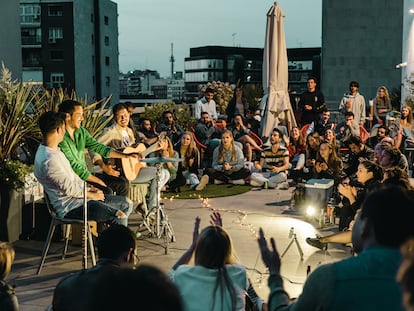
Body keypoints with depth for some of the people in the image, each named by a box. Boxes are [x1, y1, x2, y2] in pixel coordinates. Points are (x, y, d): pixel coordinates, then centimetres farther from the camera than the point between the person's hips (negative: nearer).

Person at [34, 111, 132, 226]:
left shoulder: (53, 150, 11)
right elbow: (68, 188, -21)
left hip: (78, 195, 11)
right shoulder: (49, 159, -23)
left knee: (126, 204, 9)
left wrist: (88, 188, 11)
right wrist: (91, 195, -7)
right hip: (70, 207, -11)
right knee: (119, 217, -22)